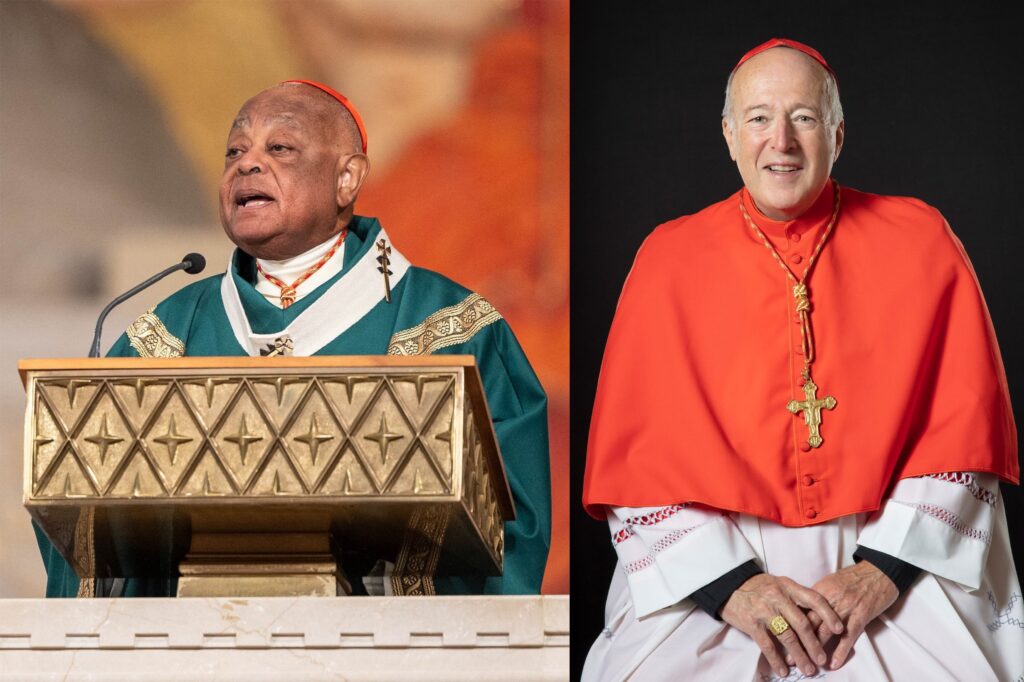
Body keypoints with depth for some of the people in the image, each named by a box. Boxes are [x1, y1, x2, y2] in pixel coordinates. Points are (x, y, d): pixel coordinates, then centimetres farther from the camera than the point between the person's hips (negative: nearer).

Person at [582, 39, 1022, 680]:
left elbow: (962, 428, 1)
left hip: (892, 558, 0)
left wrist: (884, 569, -12)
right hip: (709, 565, 0)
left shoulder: (920, 243, 6)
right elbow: (640, 449, 1)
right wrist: (728, 583, -13)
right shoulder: (670, 259, 6)